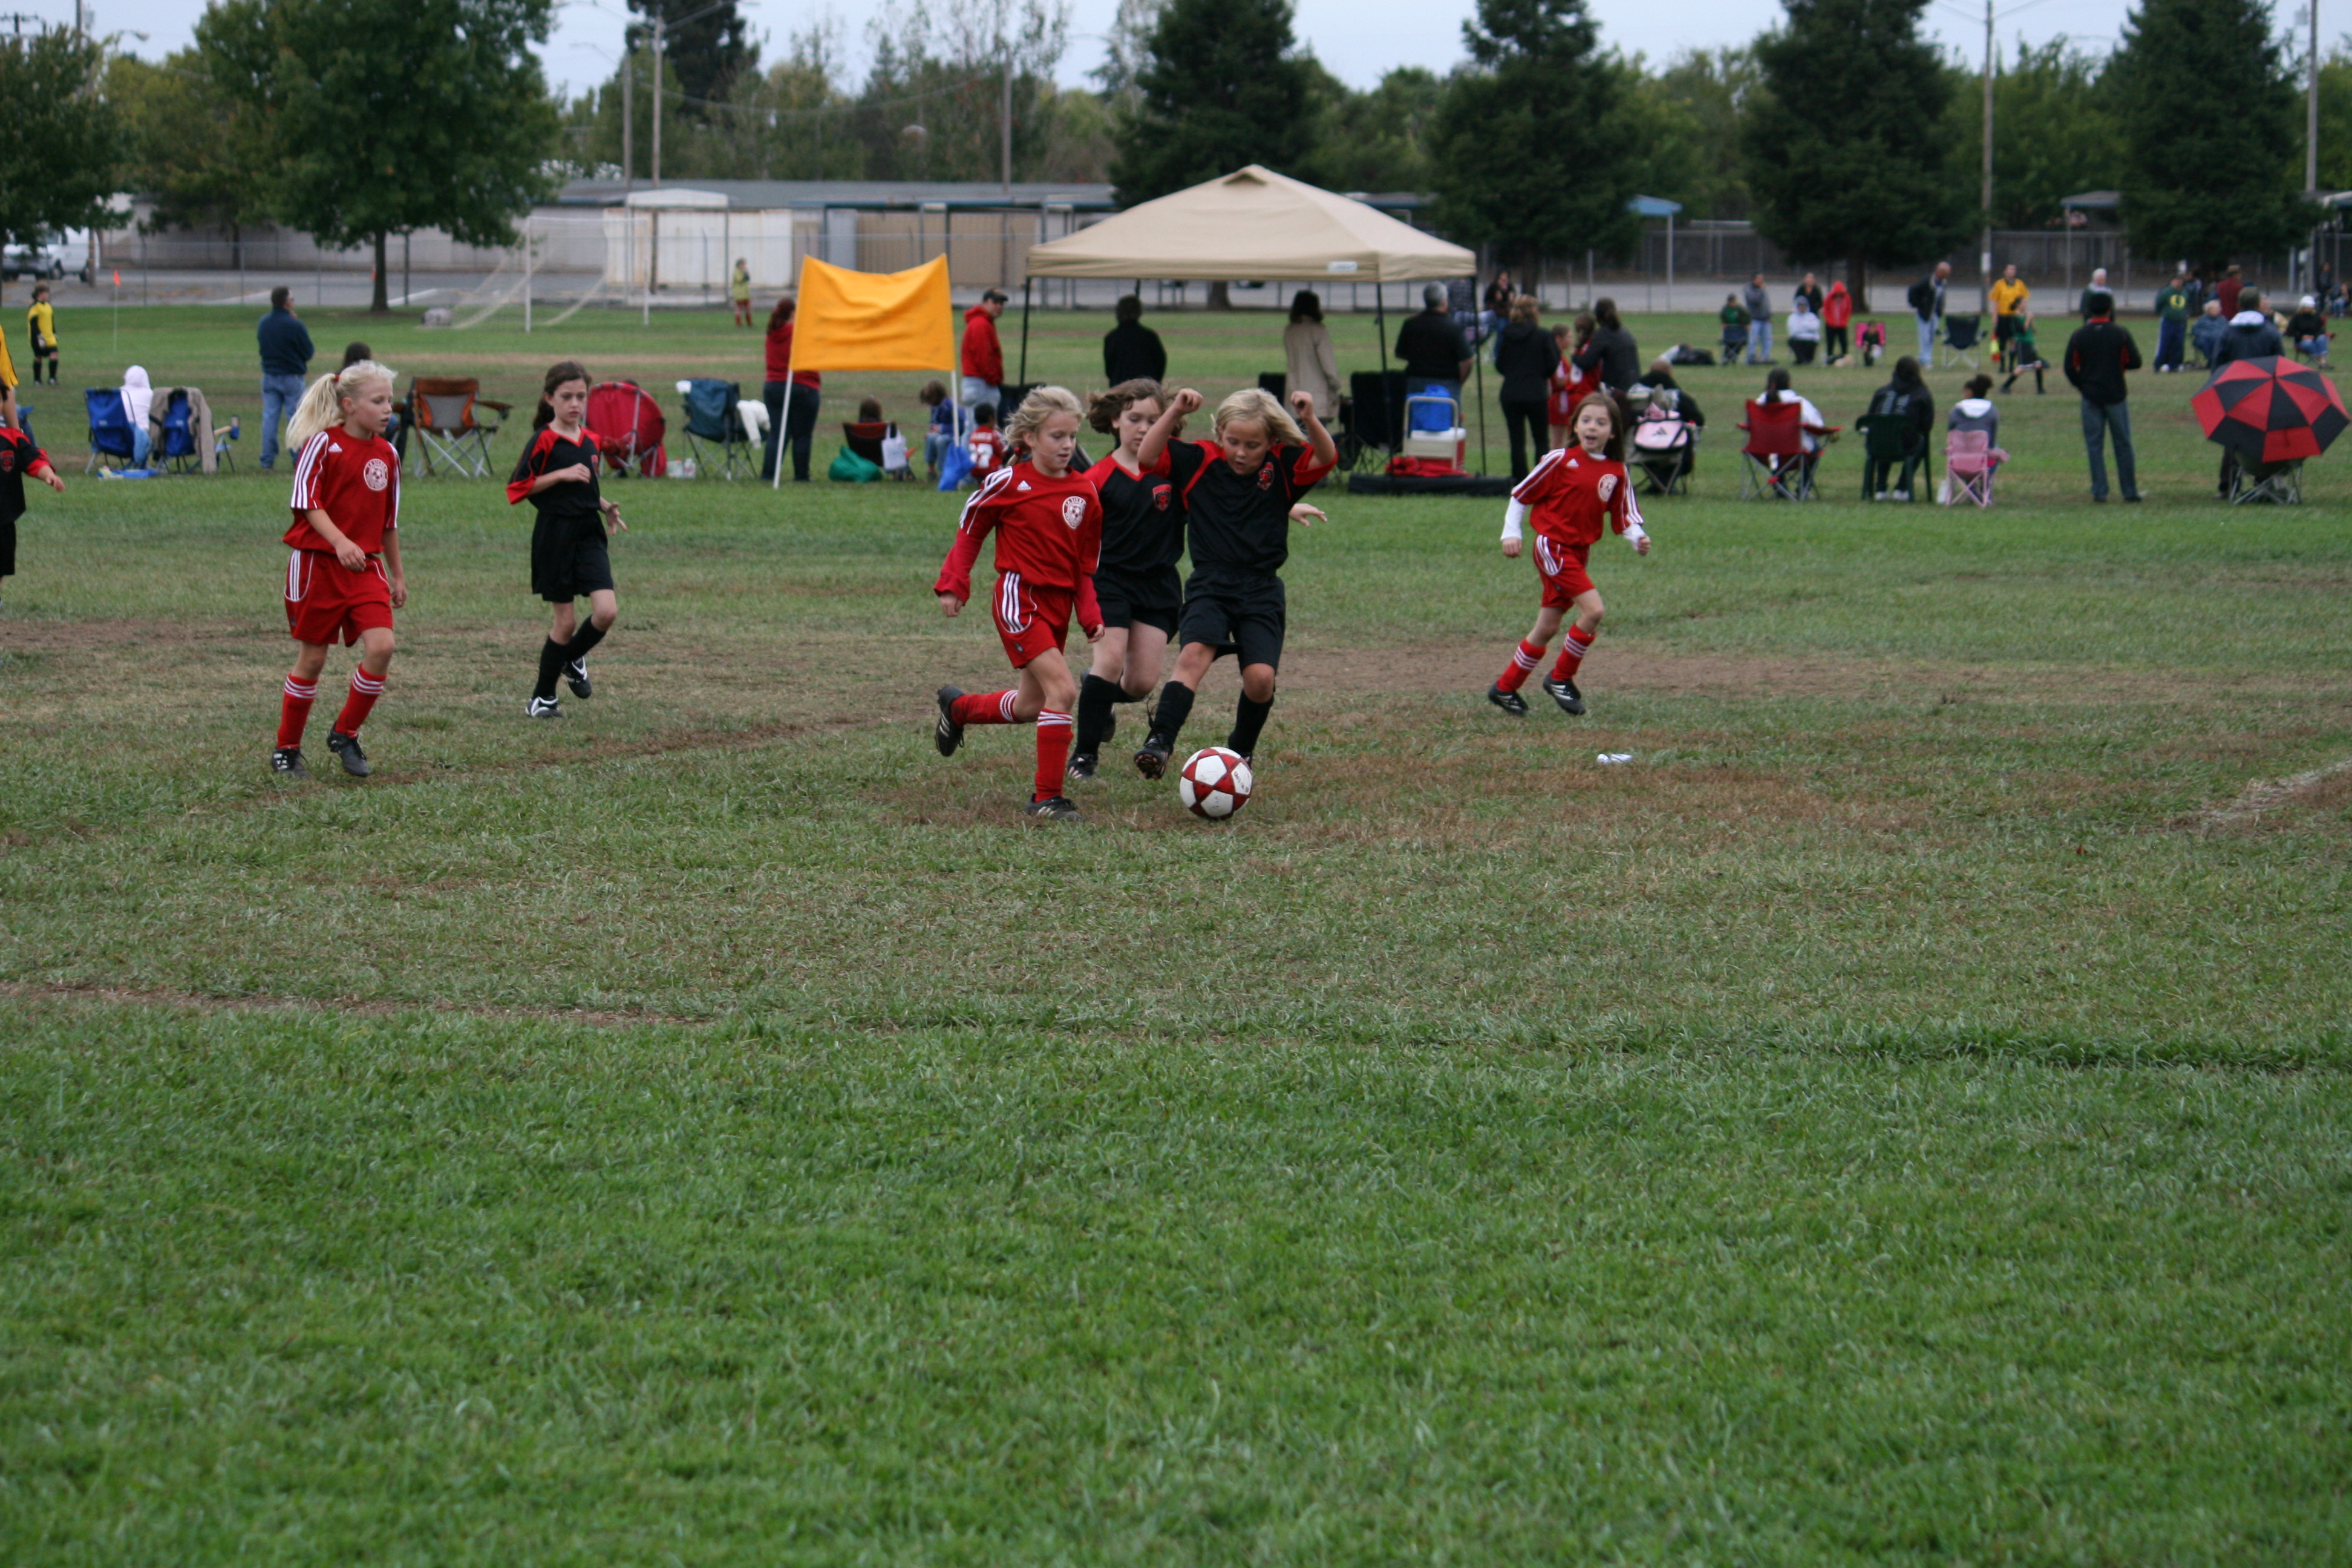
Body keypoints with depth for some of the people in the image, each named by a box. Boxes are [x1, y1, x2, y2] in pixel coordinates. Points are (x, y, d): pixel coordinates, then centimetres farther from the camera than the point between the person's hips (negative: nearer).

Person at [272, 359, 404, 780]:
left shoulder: (386, 454, 8)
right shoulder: (322, 444, -10)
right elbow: (307, 503, -14)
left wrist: (397, 575, 22)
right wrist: (339, 542, -28)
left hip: (366, 565, 5)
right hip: (317, 562, -5)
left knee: (381, 646, -13)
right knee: (312, 657, 2)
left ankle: (345, 735, 6)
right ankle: (287, 750, 19)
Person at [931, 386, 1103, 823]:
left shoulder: (1085, 492, 5)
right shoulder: (1009, 483, -9)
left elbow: (1087, 563, 12)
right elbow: (969, 531, 3)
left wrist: (1091, 614, 3)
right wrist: (953, 585, -2)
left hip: (1058, 605, 7)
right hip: (1018, 598, -7)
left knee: (1028, 707, 16)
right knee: (1063, 689, -21)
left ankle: (957, 708, 47)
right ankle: (1047, 797, -16)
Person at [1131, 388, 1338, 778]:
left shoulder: (1283, 467, 2)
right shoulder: (1201, 461, 1)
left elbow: (1326, 458, -14)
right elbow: (1147, 457, -9)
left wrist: (1310, 420, -31)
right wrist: (1174, 412, -20)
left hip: (1262, 590, 1)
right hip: (1210, 585, -1)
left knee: (1261, 676, -12)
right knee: (1194, 654, -25)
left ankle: (1240, 751, 15)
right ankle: (1159, 744, -32)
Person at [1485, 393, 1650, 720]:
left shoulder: (1617, 473, 4)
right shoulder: (1561, 461, -9)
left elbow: (1624, 519, 4)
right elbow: (1521, 494, -1)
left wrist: (1637, 539, -15)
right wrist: (1511, 532, -6)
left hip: (1579, 553, 6)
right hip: (1553, 546, -6)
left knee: (1547, 628, 11)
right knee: (1593, 609, -18)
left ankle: (1505, 689, 24)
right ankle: (1561, 678, -2)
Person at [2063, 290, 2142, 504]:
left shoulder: (2079, 335, -2)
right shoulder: (2120, 334, -5)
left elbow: (2070, 368, -2)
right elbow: (2135, 362, -3)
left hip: (2091, 397, 0)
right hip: (2116, 396, 0)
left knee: (2094, 444, 5)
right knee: (2123, 444, 8)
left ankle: (2099, 491, 0)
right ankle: (2130, 491, 9)